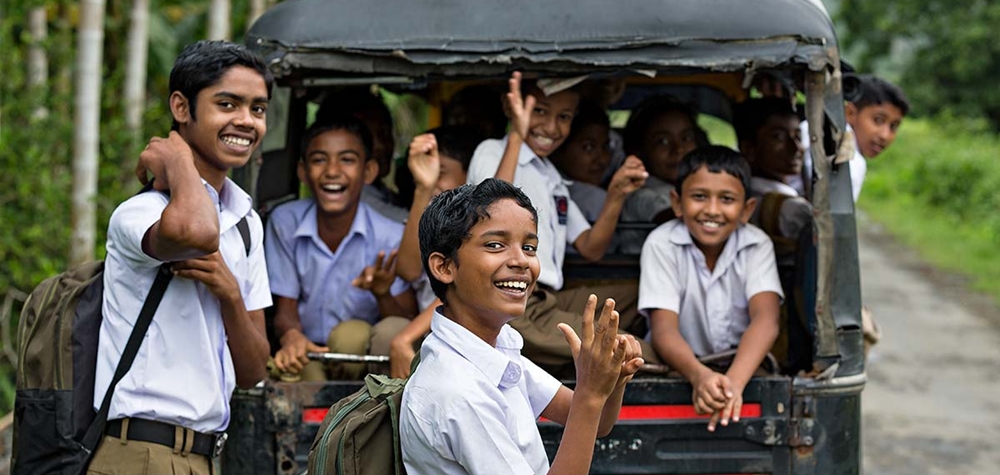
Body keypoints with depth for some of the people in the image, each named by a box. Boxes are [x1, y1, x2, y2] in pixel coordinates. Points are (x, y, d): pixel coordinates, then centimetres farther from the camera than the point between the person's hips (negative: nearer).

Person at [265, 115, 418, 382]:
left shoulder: (392, 238, -9)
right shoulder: (285, 223, -4)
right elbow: (285, 309, 0)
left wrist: (383, 295, -28)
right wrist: (291, 336, -26)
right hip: (309, 356, 0)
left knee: (352, 334, -34)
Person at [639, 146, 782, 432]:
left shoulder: (756, 246, -7)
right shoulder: (661, 245, -11)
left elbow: (766, 319, -23)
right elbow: (664, 329, -21)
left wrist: (733, 381, -42)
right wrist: (699, 375, -44)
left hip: (743, 361, 1)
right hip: (680, 364, -1)